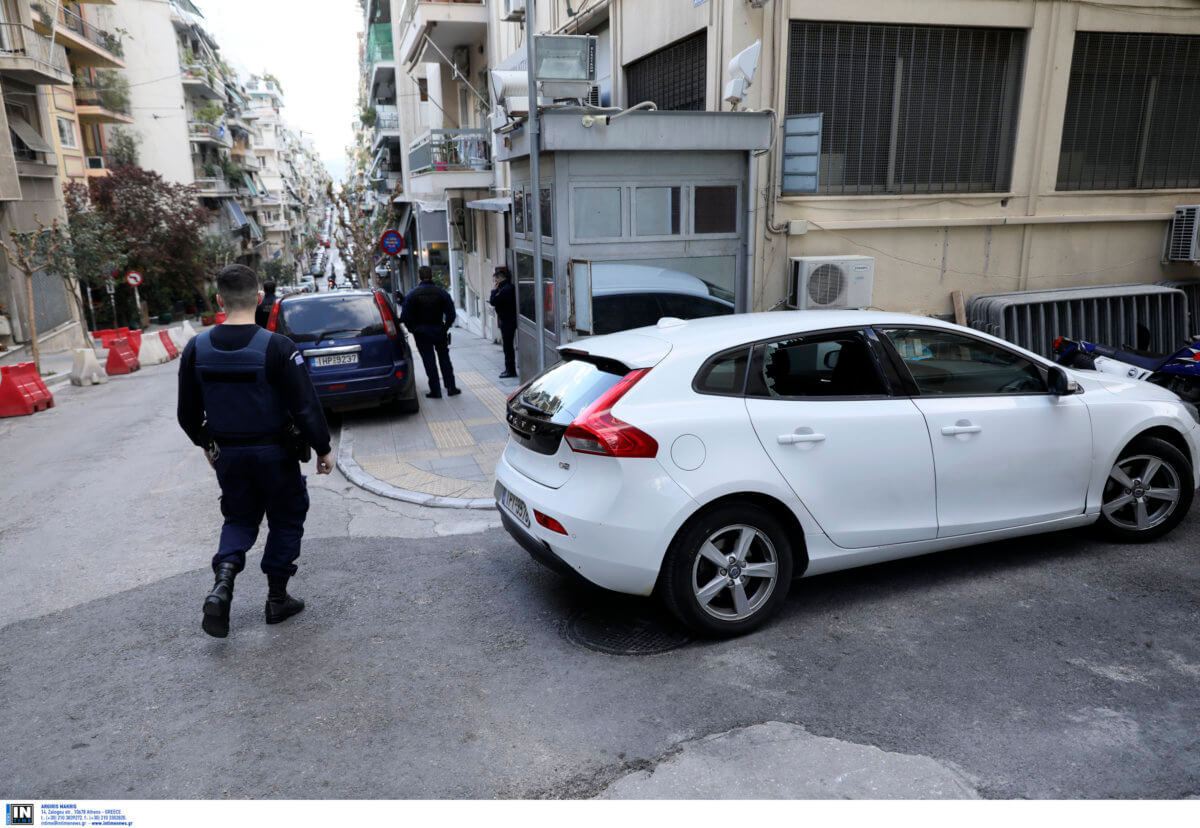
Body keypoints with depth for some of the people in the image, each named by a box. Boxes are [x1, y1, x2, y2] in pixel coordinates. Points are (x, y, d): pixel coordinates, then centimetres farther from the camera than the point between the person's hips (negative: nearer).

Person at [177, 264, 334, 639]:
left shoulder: (197, 349, -4)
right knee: (286, 519, 15)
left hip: (227, 454, 4)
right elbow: (306, 406, -18)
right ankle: (277, 599, 22)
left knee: (239, 518, 21)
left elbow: (187, 414, 5)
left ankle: (222, 582, -2)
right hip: (275, 453, -3)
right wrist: (323, 449, -5)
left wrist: (207, 444, 22)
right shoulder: (276, 347, -18)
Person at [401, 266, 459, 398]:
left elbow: (406, 317, -10)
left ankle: (435, 391, 4)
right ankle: (451, 387, 14)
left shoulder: (412, 294, -8)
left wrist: (413, 329, 3)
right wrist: (445, 328, 7)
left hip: (421, 332, -2)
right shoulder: (442, 293, -3)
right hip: (439, 330, 2)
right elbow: (451, 314, -4)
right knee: (444, 358, 14)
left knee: (429, 361, 4)